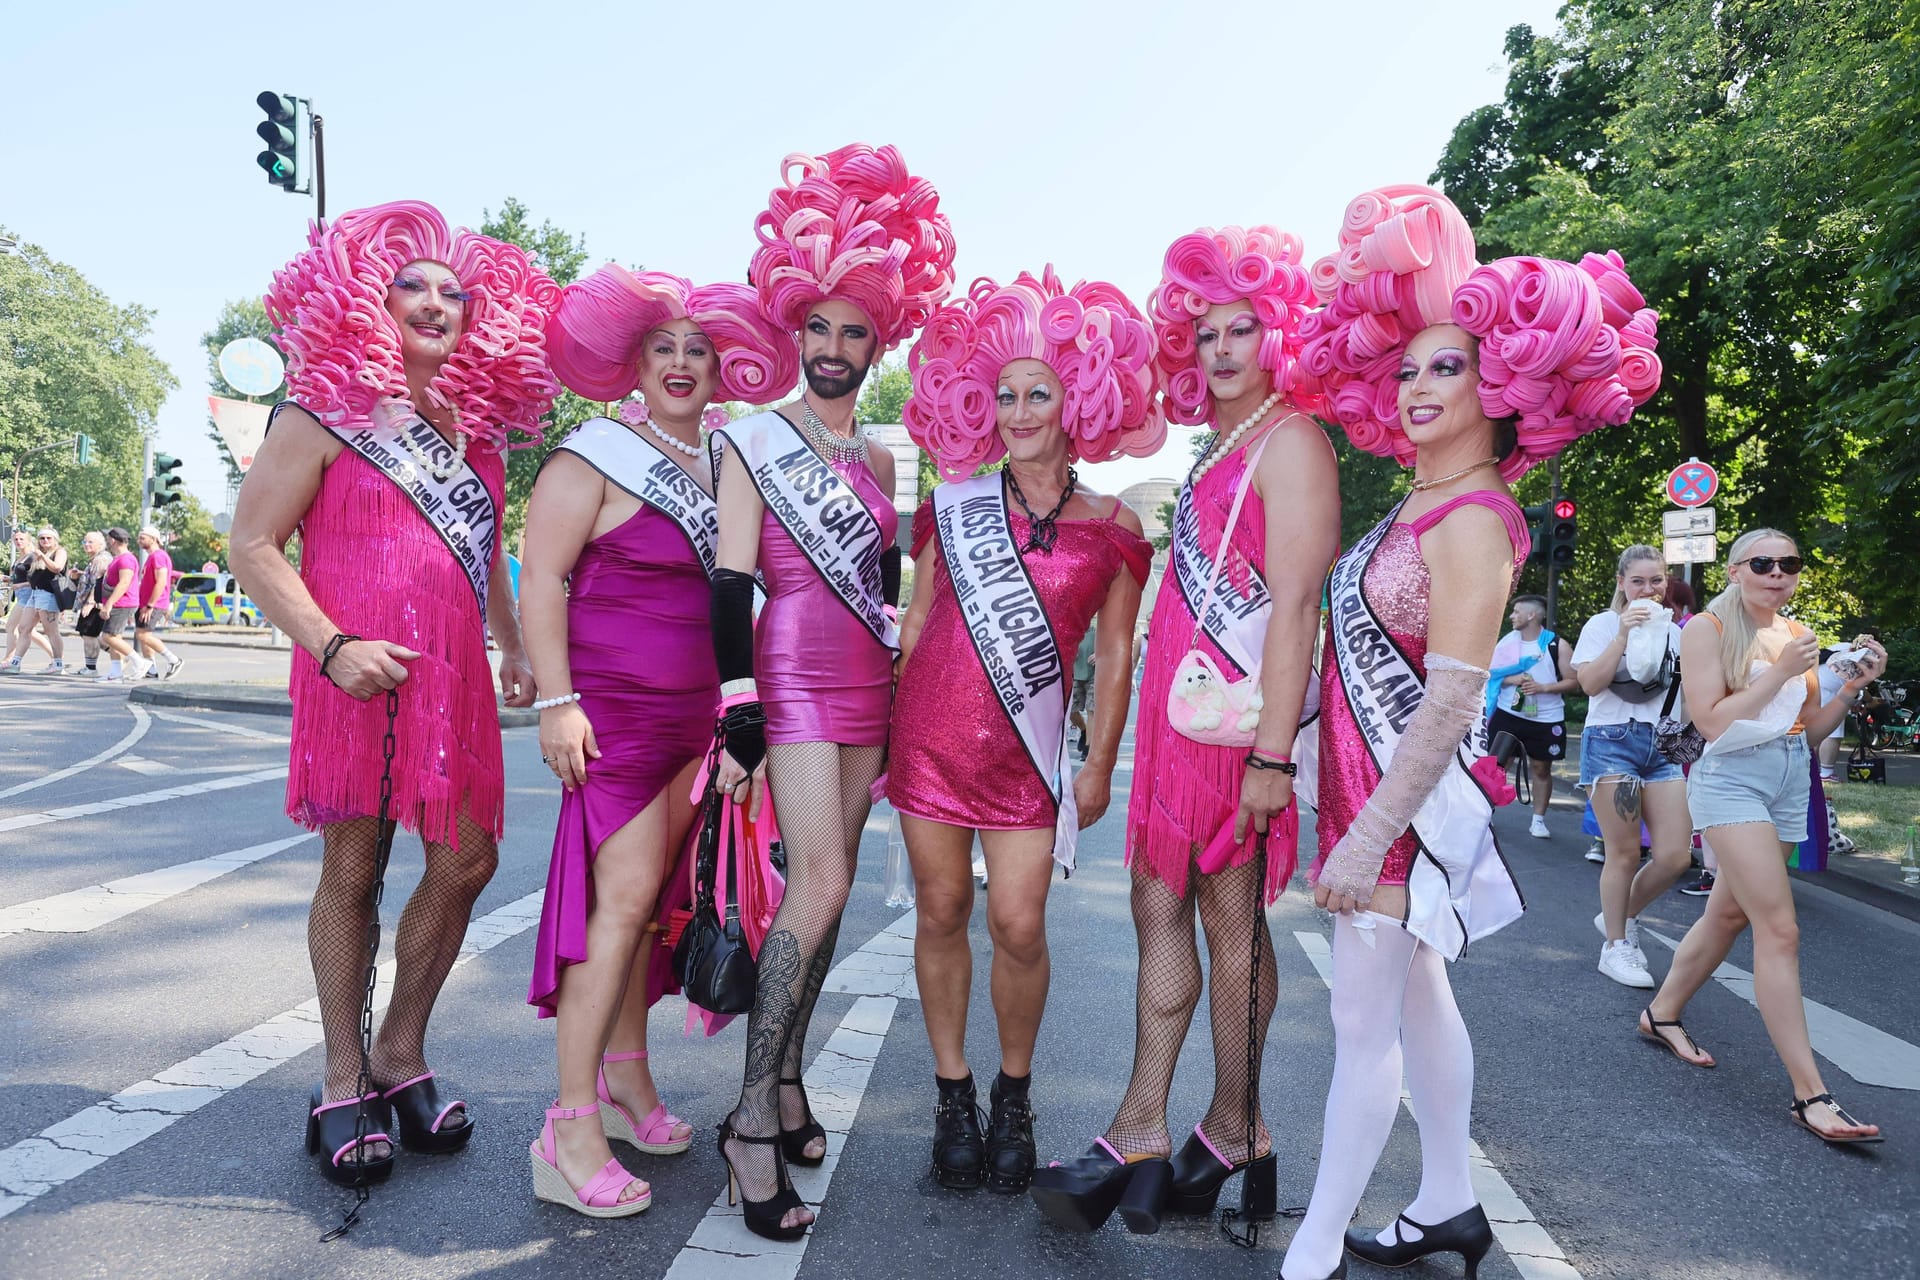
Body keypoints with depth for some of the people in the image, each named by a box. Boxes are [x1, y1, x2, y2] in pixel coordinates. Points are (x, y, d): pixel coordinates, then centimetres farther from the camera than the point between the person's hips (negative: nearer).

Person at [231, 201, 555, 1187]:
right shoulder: (326, 412, -3)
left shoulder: (476, 423, 15)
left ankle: (401, 1055, 23)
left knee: (466, 861, 4)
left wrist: (513, 646, 18)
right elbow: (252, 543, -6)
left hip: (453, 678, 6)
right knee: (353, 873, 2)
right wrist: (332, 645, -17)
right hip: (357, 670, -5)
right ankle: (343, 1081, 19)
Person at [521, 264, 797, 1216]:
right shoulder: (596, 455, -6)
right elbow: (540, 580, -11)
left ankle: (626, 1080, 26)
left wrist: (730, 703, 20)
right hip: (615, 708, -6)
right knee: (625, 896, -12)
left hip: (693, 711, 7)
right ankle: (573, 1134, -5)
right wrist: (557, 702, -19)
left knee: (643, 896, 13)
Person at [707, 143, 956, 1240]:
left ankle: (788, 1076, 19)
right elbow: (730, 583, -8)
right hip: (795, 683, -5)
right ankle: (753, 1118, -6)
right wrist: (738, 712, -15)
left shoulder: (880, 459, 15)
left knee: (826, 886, 7)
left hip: (868, 692, 6)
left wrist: (898, 700, 17)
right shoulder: (753, 441, -1)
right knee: (821, 885, -15)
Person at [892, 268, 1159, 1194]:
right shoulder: (954, 504, 5)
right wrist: (889, 723, 7)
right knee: (941, 911, 5)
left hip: (1029, 746, -1)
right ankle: (953, 1095, 22)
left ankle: (1014, 1096, 21)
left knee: (1019, 924, -4)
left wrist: (1099, 764, 4)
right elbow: (917, 619, 9)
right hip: (931, 728, 1)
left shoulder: (1111, 529, 3)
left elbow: (1115, 657, 6)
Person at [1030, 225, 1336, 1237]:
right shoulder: (1222, 443, 19)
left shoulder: (1290, 440, -8)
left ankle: (1234, 1131, 15)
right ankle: (1142, 1128, 16)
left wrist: (1272, 752, -21)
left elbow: (1294, 603, -16)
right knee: (1159, 903, 8)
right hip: (1180, 699, 9)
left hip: (1239, 705, -9)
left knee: (1229, 916, 0)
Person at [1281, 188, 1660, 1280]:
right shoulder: (1420, 503, 9)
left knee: (1364, 1023, -1)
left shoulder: (1472, 522, -18)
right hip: (1369, 778, 10)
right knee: (1417, 994, 19)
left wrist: (1369, 836, -23)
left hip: (1408, 792, -9)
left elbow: (1451, 700, -23)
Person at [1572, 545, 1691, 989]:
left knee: (1675, 856, -4)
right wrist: (1623, 636, -18)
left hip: (1662, 746, 5)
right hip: (1612, 741, -5)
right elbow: (1590, 683, -14)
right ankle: (1615, 947, 12)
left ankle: (1621, 918, 22)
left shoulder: (1673, 631, 14)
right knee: (1624, 854, -4)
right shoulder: (1603, 624, 0)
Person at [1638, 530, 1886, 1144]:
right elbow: (1712, 722, -15)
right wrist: (1781, 672, -16)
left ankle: (1662, 1013, 35)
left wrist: (1852, 686, -1)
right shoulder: (1708, 628, -7)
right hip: (1733, 779, -7)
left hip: (1792, 784, 7)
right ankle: (1810, 1094, -11)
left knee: (1729, 913, 16)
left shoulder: (1795, 634, 11)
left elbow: (1811, 727, 14)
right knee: (1780, 930, -13)